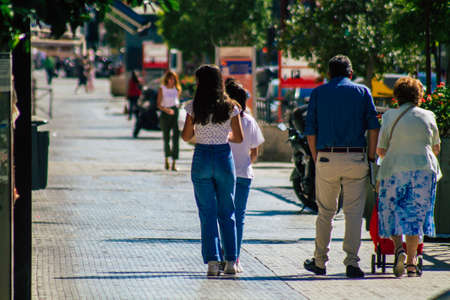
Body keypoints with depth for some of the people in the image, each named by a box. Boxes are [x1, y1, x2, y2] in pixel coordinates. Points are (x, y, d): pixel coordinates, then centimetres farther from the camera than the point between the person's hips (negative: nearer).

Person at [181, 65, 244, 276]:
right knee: (227, 213, 12)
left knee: (207, 213, 4)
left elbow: (186, 136, -3)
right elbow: (239, 138, 0)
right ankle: (230, 261, 12)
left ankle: (212, 260, -4)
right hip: (224, 158, 1)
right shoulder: (230, 107, -4)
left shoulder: (194, 107, -7)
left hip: (202, 158, -1)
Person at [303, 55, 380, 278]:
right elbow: (374, 127, -1)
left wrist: (316, 159, 11)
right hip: (356, 157, -1)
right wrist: (371, 157, 4)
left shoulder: (318, 93, 9)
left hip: (326, 158, 1)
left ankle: (320, 261, 19)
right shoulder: (362, 92, 7)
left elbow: (310, 132, 5)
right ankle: (352, 262, -3)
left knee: (325, 212, 12)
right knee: (354, 212, 2)